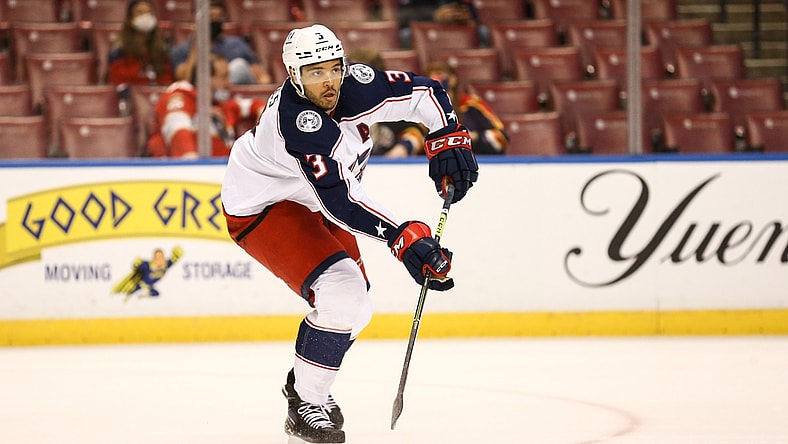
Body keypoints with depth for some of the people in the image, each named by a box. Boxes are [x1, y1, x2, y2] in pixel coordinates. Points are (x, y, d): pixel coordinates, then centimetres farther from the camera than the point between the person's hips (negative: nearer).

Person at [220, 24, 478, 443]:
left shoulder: (355, 85, -17)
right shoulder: (298, 121, -38)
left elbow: (423, 91, -2)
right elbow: (339, 200, -45)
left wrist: (449, 139, -18)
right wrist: (403, 237, -52)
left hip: (310, 203, 9)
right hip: (260, 208, -9)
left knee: (355, 307, 14)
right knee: (340, 292, -26)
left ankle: (303, 380, 39)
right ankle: (305, 406, -11)